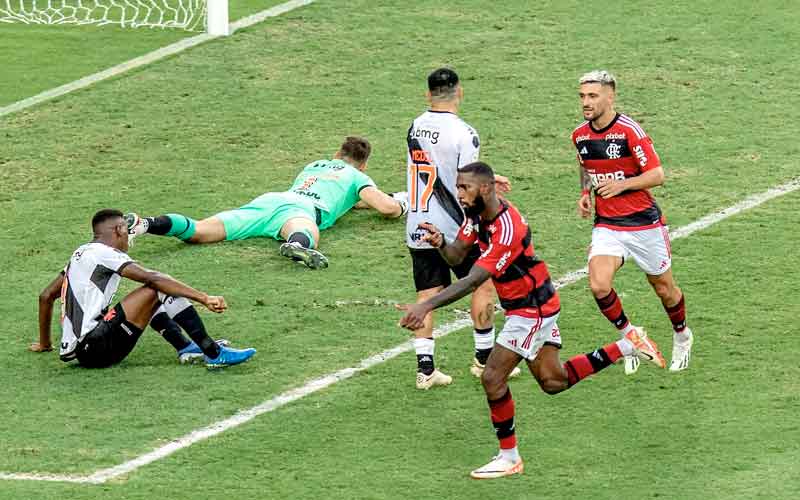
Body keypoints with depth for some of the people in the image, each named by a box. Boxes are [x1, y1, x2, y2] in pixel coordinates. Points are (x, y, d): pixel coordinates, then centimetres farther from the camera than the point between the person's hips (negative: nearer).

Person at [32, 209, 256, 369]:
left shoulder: (80, 254, 20)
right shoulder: (103, 254, -7)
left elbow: (46, 296, 29)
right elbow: (153, 278, -17)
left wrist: (44, 343, 40)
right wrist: (205, 298, -21)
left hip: (76, 352, 10)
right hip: (96, 349, -10)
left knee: (152, 301, 23)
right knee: (157, 289, -11)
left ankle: (187, 348, 6)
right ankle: (214, 354, -15)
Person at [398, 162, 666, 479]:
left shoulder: (507, 230, -31)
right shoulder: (477, 215, -2)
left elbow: (472, 281, -36)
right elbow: (456, 256, -5)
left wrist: (426, 306, -42)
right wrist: (439, 242, -28)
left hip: (532, 309, -10)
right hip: (530, 306, 10)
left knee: (493, 378, -8)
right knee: (552, 381, 16)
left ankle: (509, 457, 5)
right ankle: (627, 346, 23)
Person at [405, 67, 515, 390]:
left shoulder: (415, 128, 4)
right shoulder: (464, 133, -16)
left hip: (417, 227, 5)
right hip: (455, 229, -5)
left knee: (426, 296, 8)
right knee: (484, 285, 12)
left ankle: (425, 367, 3)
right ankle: (485, 358, 19)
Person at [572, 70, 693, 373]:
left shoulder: (629, 130, -17)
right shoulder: (580, 135, 2)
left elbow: (657, 175, -16)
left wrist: (621, 184, -27)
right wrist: (585, 193, 5)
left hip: (644, 223, -4)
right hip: (606, 225, 4)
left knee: (664, 288, 12)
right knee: (598, 285, -20)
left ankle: (681, 336, 41)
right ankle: (630, 337, 4)